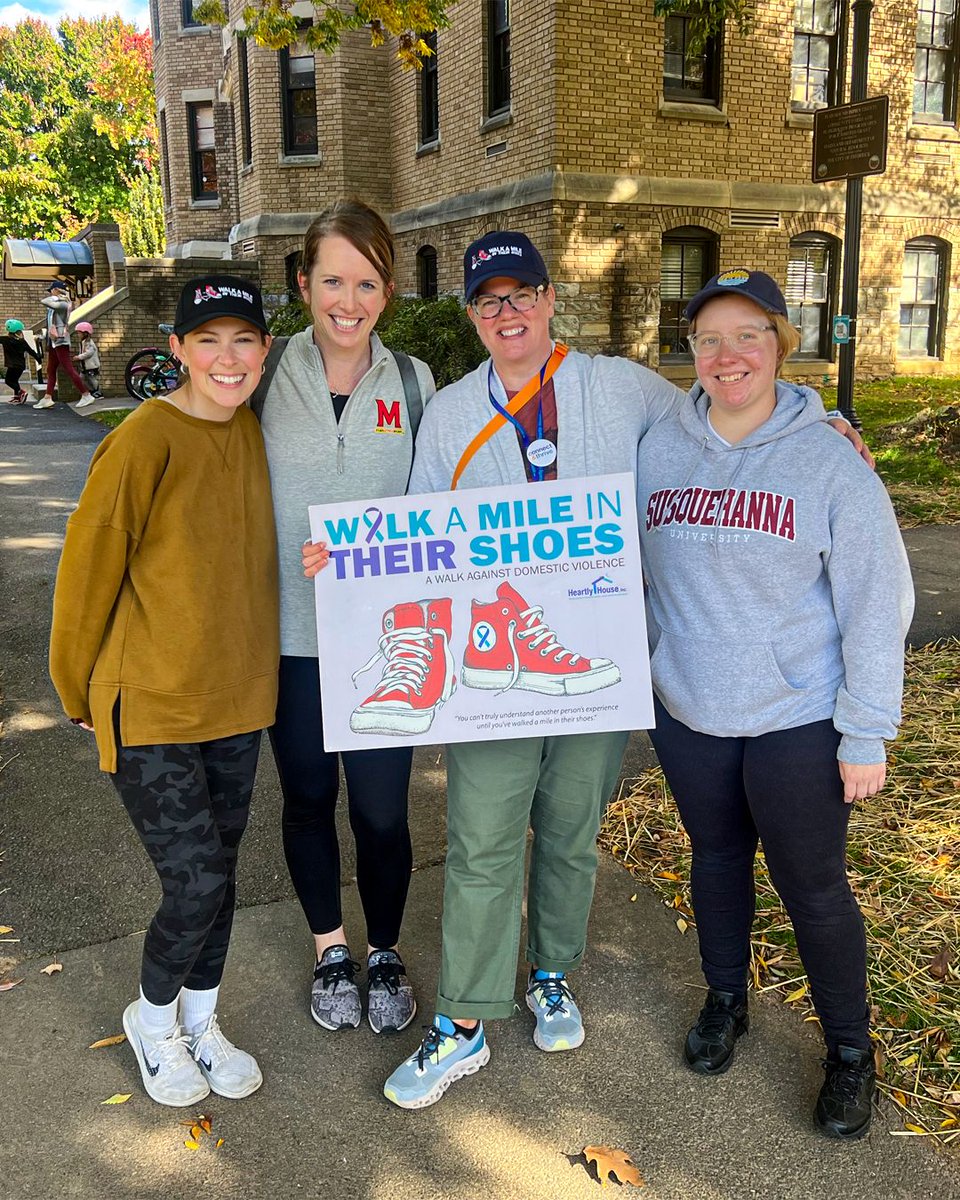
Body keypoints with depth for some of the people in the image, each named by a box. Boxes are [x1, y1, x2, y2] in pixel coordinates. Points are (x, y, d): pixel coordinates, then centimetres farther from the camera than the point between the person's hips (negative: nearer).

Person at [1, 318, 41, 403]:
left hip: (12, 365, -6)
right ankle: (17, 397, 20)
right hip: (21, 364, 6)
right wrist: (39, 359, 17)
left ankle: (21, 392, -16)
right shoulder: (22, 341, 4)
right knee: (14, 380, 19)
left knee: (8, 380, 0)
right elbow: (31, 351, 8)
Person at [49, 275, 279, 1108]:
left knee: (218, 873, 15)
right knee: (197, 881, -4)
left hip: (236, 697, 6)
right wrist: (81, 694, 1)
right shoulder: (144, 440, -17)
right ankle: (152, 1017, 27)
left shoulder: (256, 432, 2)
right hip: (151, 706, -6)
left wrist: (249, 663, 14)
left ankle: (200, 1020, 38)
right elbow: (88, 572, -9)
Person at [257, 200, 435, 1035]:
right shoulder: (267, 379, -2)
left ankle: (386, 953, 33)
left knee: (382, 810, 6)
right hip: (291, 634, 0)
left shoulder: (414, 383, 1)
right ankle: (331, 949, 39)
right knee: (308, 797, 15)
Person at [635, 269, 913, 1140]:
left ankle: (850, 1050, 31)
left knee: (813, 886, 8)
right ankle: (726, 1000, 44)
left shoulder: (829, 460, -11)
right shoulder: (659, 450, 0)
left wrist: (867, 735, -10)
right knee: (717, 860, 20)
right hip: (688, 714, 4)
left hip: (797, 721, -3)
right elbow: (635, 571, 10)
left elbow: (877, 604, -10)